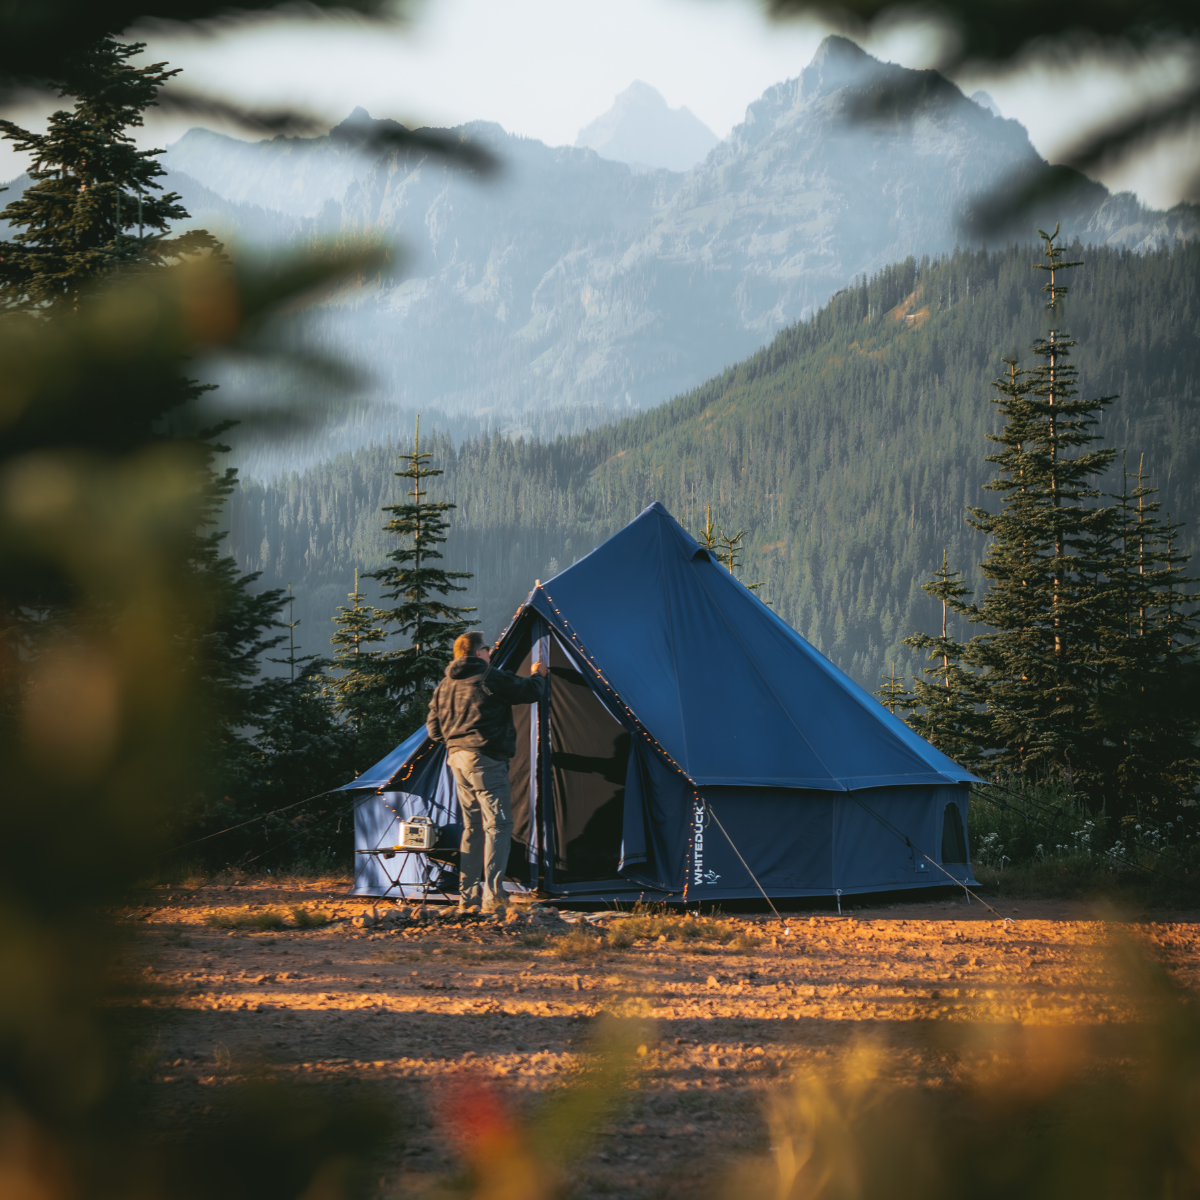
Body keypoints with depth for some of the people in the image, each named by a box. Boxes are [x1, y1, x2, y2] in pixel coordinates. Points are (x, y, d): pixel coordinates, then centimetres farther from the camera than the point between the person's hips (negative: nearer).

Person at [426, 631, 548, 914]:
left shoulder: (444, 685, 13)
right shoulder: (491, 678, -9)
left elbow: (433, 728, 18)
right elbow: (531, 692, -2)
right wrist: (538, 675, 20)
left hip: (457, 758, 8)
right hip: (485, 758, -8)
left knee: (473, 827, 15)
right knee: (498, 825, -6)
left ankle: (467, 897, 15)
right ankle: (492, 897, -14)